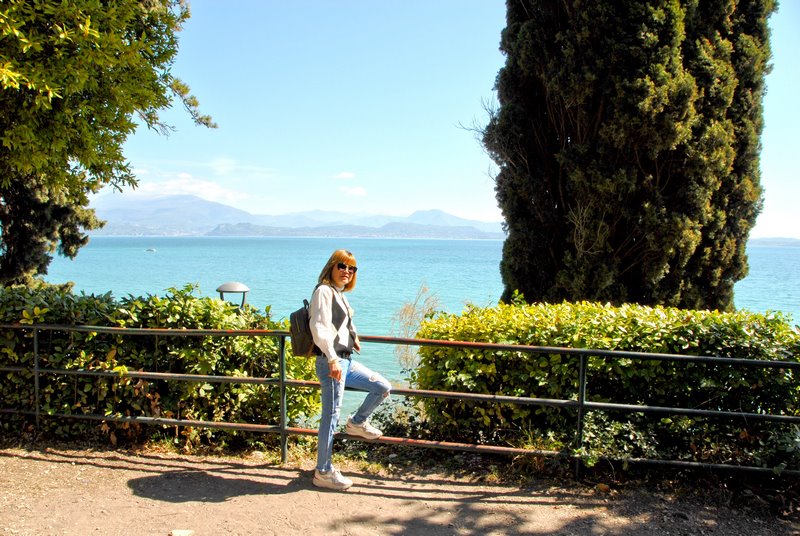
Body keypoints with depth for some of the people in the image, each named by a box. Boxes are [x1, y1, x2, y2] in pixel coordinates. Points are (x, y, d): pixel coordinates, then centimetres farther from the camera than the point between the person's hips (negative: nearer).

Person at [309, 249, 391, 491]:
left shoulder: (339, 294, 17)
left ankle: (357, 422, 32)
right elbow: (319, 327, -21)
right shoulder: (324, 291, -9)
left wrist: (352, 338, 39)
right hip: (331, 362, -9)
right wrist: (332, 359, -29)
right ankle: (323, 472, 5)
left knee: (382, 387, 11)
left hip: (347, 360, 9)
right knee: (331, 415, -5)